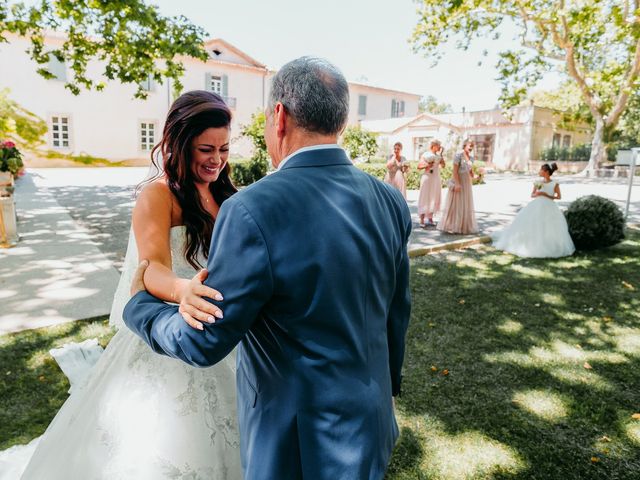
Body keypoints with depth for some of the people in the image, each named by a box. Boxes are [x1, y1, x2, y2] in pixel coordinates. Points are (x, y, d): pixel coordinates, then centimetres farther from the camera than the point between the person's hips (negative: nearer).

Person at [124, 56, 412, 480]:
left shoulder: (254, 211, -28)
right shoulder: (390, 202, -9)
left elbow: (203, 340, -18)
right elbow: (397, 314, 2)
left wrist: (139, 303, 1)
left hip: (299, 445, -5)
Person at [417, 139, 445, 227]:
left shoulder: (438, 155, 8)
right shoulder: (425, 155, -5)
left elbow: (443, 166, -2)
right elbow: (419, 166, -6)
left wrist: (441, 155, -4)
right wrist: (426, 165, -21)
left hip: (436, 179, 6)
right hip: (427, 178, -6)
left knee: (434, 199, 8)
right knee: (425, 199, -4)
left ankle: (430, 219, 16)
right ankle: (422, 220, -1)